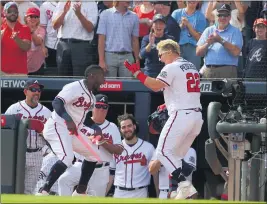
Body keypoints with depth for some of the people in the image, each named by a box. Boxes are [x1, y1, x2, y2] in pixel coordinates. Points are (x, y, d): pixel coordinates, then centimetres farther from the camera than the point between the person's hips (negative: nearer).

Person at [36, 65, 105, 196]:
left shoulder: (91, 97, 15)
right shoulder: (75, 88, -15)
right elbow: (56, 102, -27)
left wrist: (96, 128, 7)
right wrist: (68, 120, -42)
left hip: (72, 131, 10)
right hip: (57, 127, -10)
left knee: (93, 154, 15)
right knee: (67, 157, -30)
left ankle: (80, 192, 21)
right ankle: (43, 192, -31)